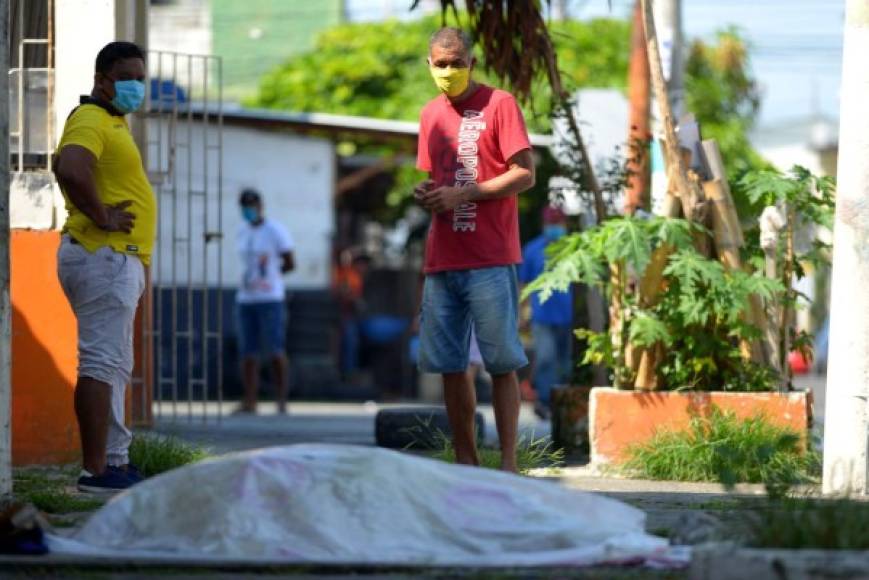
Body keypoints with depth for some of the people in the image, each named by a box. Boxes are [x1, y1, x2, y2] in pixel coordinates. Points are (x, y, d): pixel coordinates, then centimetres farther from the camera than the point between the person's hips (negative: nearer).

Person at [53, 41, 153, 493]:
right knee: (102, 362, -13)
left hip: (119, 261, 11)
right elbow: (71, 169, -34)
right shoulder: (92, 121, -14)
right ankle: (96, 470, -15)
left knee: (114, 367, 14)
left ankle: (115, 461, 19)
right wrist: (101, 217, -23)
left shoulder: (113, 122, 20)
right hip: (104, 258, -11)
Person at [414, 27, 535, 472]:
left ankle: (508, 464, -4)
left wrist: (461, 195, -14)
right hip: (442, 261, 6)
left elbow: (524, 174, -8)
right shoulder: (431, 114, 16)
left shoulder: (499, 105, -3)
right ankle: (465, 461, 12)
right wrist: (426, 194, 2)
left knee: (501, 362, -5)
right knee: (450, 365, 5)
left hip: (490, 259, -6)